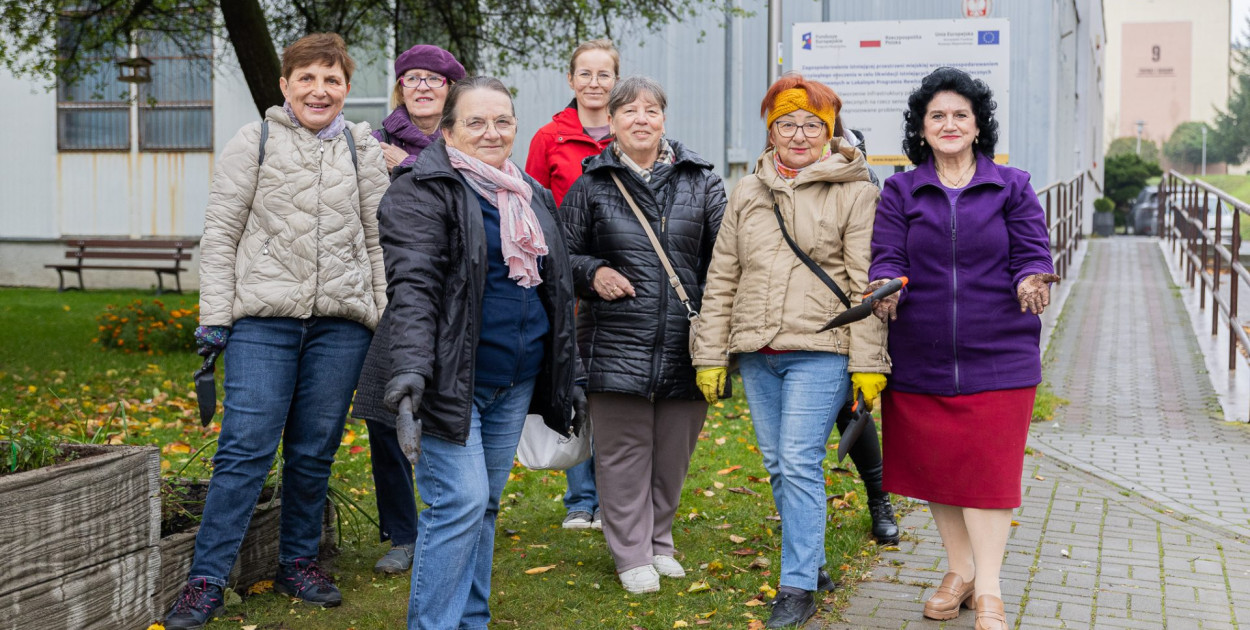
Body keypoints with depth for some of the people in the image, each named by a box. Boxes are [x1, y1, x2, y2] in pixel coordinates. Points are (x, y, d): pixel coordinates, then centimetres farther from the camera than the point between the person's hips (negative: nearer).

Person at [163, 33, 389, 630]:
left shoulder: (363, 150, 11)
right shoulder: (254, 142, 5)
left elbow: (378, 240, 13)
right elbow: (221, 231, 3)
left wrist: (388, 322, 8)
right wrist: (213, 315, -3)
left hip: (341, 321, 2)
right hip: (263, 317, -2)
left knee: (315, 450, 8)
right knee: (246, 446, -8)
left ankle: (298, 563, 24)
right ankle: (205, 581, -1)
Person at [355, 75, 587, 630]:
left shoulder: (531, 197, 16)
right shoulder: (423, 190, -7)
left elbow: (555, 291, 22)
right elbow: (412, 285, -18)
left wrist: (571, 377, 20)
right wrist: (410, 365, -32)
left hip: (515, 384, 7)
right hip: (453, 379, -7)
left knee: (486, 502, 13)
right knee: (460, 501, -11)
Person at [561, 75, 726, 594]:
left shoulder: (700, 181, 7)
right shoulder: (592, 186, 5)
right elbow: (562, 254, 12)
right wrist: (593, 273, -8)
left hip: (686, 341, 2)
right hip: (618, 342, -1)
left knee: (674, 451, 11)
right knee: (624, 451, 5)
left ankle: (659, 542, 31)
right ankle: (632, 556, 18)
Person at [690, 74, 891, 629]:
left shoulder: (855, 192, -1)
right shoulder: (747, 192, 13)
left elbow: (867, 284, -4)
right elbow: (721, 277, 13)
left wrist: (868, 362, -9)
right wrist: (710, 354, 9)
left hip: (820, 351, -5)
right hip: (757, 353, 5)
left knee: (800, 463, -9)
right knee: (778, 465, 11)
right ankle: (812, 564, 27)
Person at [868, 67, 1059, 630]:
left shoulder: (1012, 187, 7)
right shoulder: (899, 192, 8)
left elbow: (1031, 255, 0)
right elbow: (888, 257, -1)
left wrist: (1031, 283, -23)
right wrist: (885, 286, -24)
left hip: (997, 357, -1)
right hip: (921, 359, 2)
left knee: (987, 468, -4)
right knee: (934, 464, 9)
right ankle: (959, 571, 27)